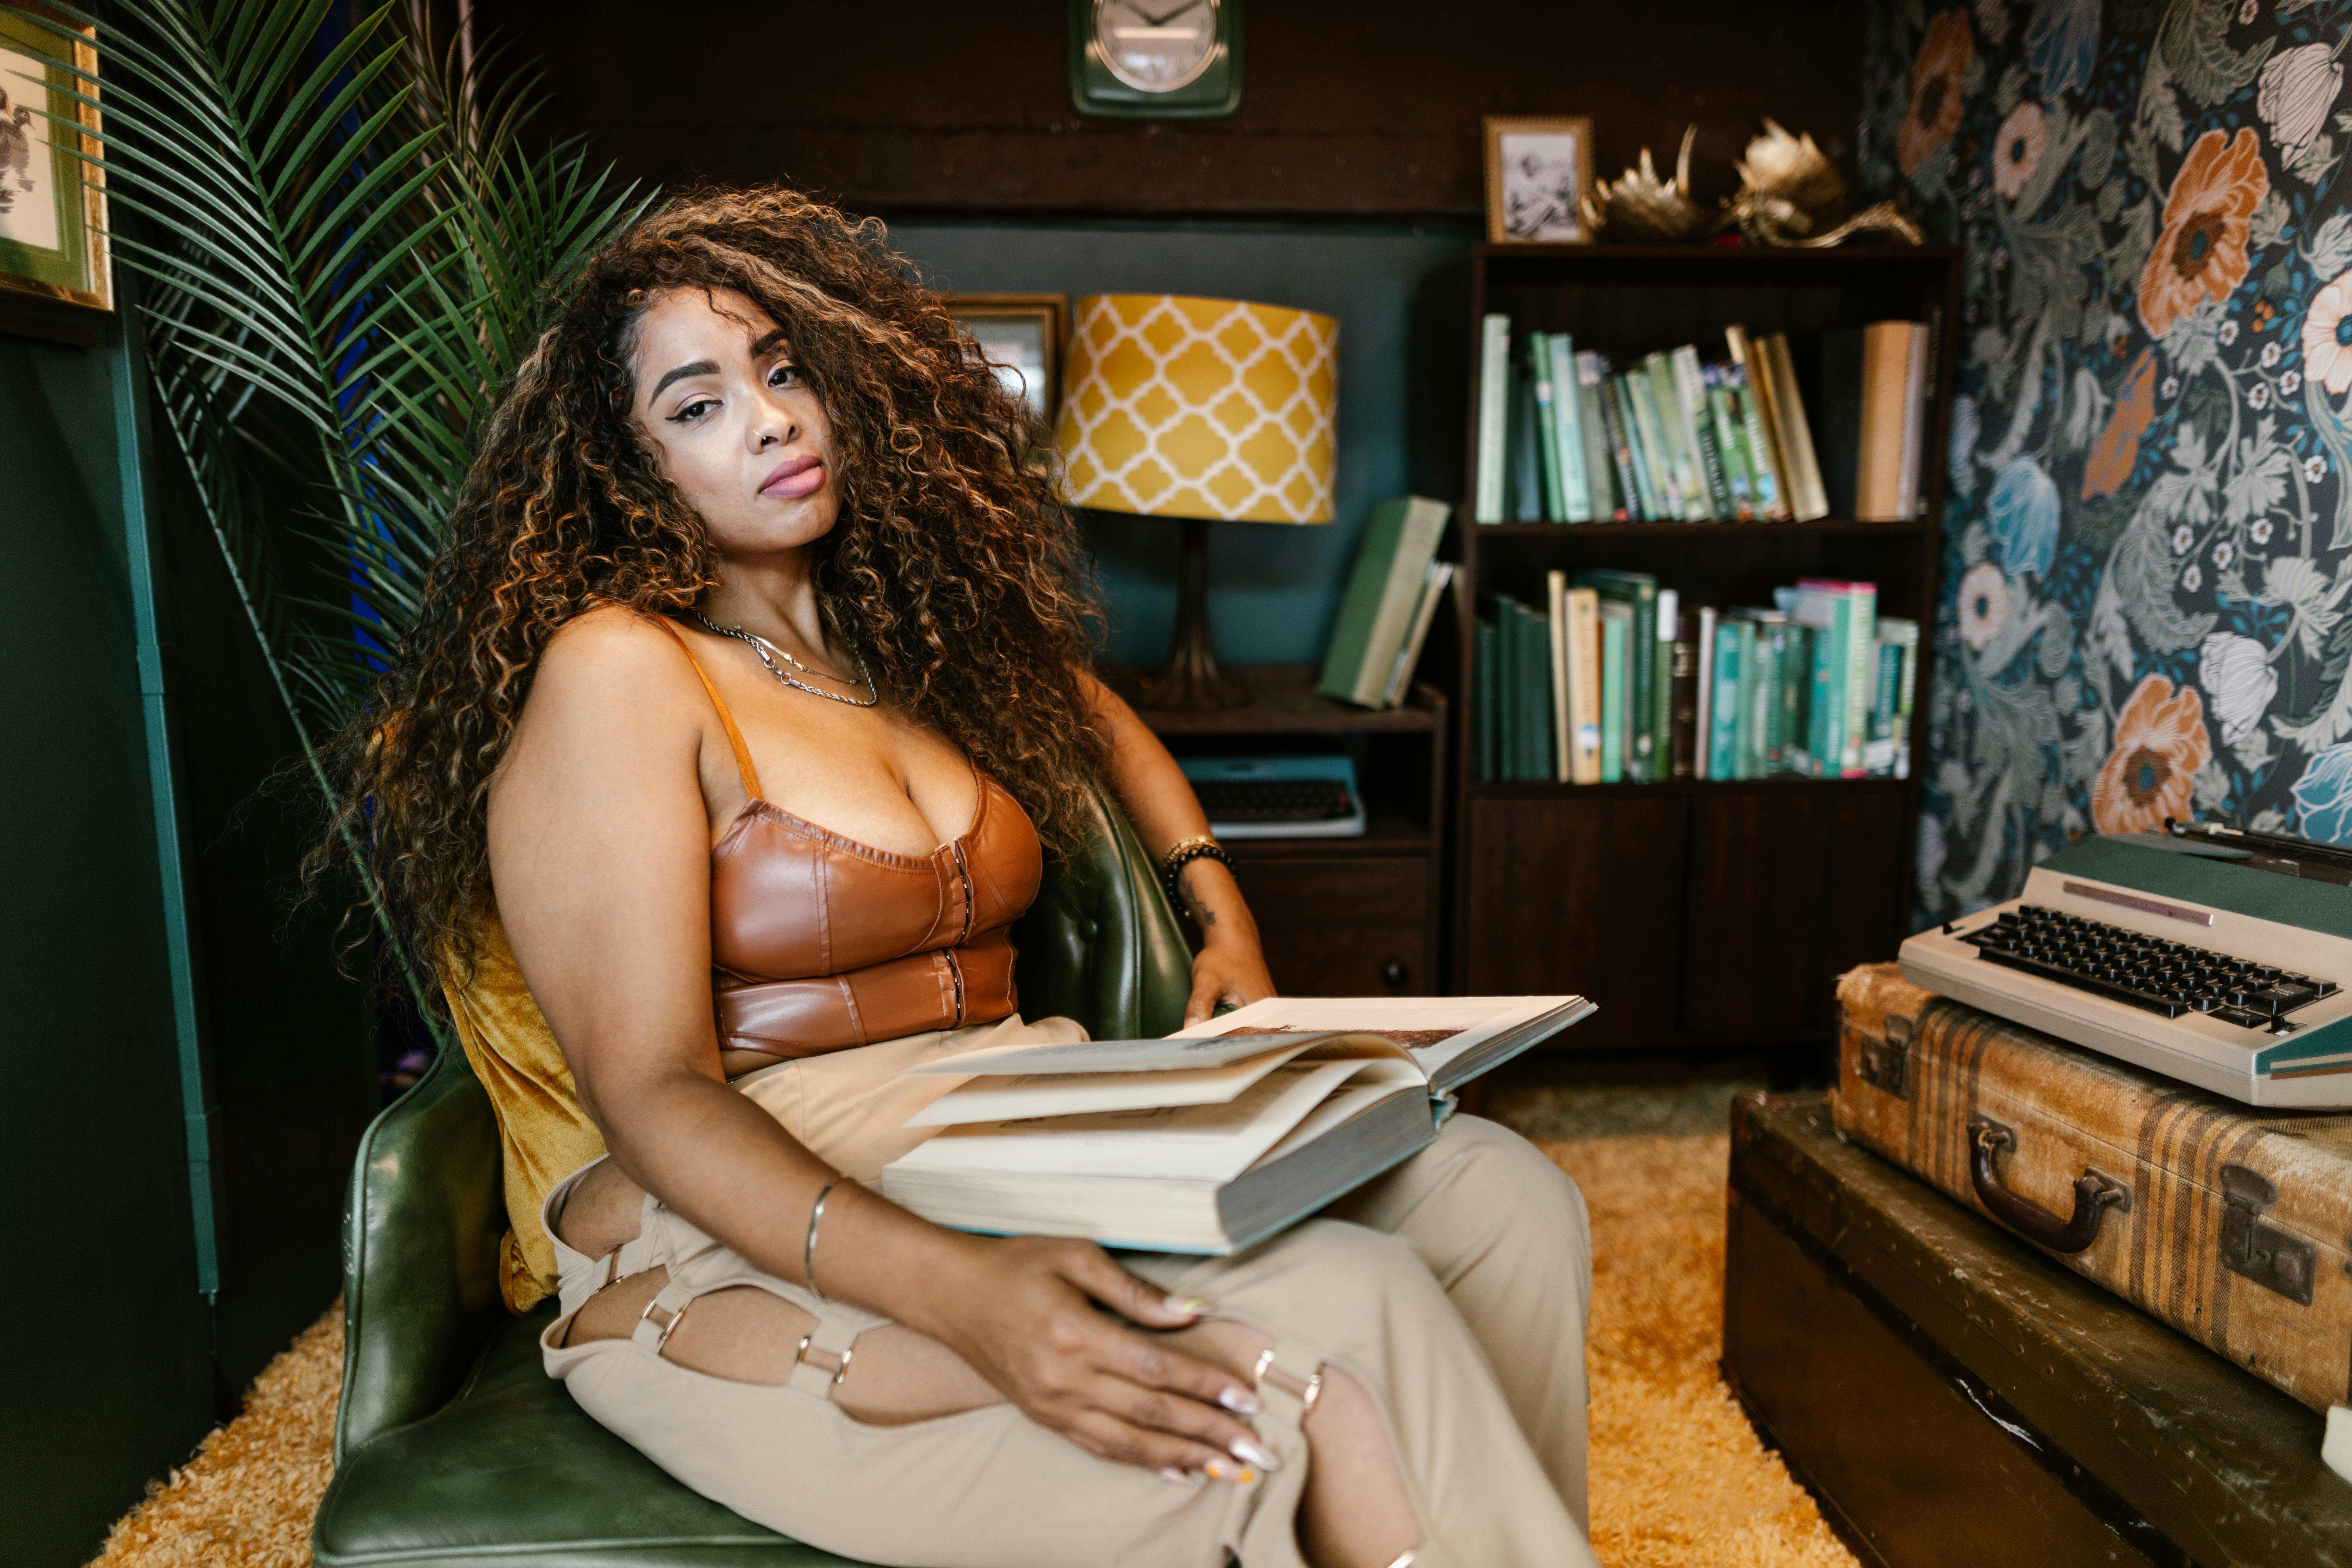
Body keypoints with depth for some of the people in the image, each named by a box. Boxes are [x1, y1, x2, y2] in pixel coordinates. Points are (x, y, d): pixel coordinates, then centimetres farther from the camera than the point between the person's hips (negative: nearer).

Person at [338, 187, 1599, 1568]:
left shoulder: (912, 635, 13)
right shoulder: (615, 670, -8)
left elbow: (1091, 713, 34)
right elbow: (649, 1093, -14)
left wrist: (1223, 912, 19)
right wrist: (952, 1286, -31)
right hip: (745, 1239, -6)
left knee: (1503, 1199, -11)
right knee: (1339, 1316, -28)